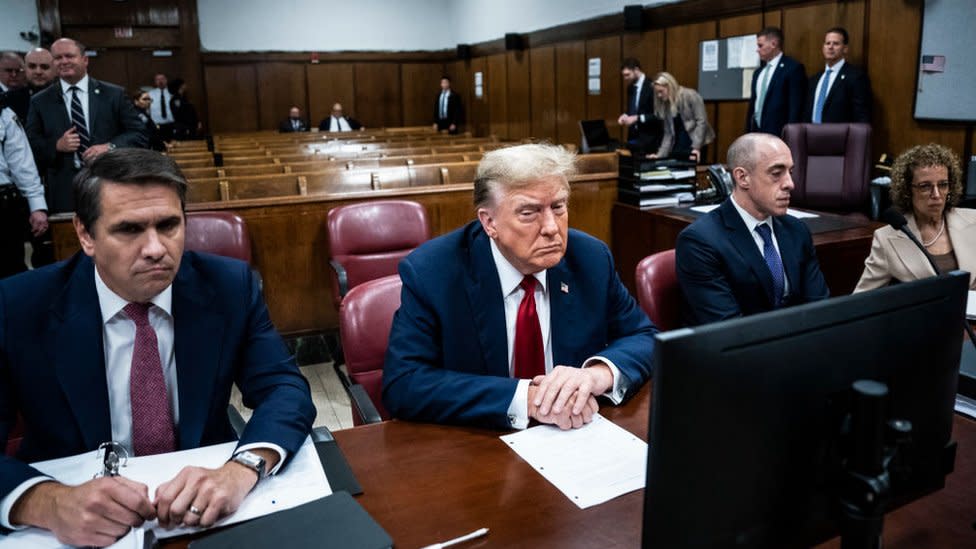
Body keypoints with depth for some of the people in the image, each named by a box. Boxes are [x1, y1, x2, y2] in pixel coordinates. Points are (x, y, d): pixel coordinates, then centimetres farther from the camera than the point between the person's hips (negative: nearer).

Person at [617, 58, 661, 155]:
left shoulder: (651, 86, -13)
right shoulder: (631, 88, 11)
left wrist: (637, 118, -21)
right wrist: (625, 115, 1)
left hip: (649, 138, -7)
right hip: (633, 136, 7)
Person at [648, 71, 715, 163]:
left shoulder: (690, 96, -6)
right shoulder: (665, 105, 12)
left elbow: (701, 121, -12)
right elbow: (668, 134, 11)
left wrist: (696, 147, -21)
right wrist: (660, 155, -1)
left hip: (695, 145, -6)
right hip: (677, 148, 6)